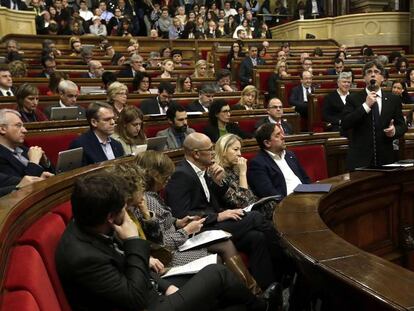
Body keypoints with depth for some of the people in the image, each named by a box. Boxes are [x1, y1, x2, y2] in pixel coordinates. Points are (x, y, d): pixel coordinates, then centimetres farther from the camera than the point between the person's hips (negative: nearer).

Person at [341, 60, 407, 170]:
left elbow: (402, 126, 12)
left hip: (385, 158, 2)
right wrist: (365, 105, -15)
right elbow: (344, 125, -10)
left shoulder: (394, 100, 8)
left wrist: (395, 130, -11)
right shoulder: (353, 99, 2)